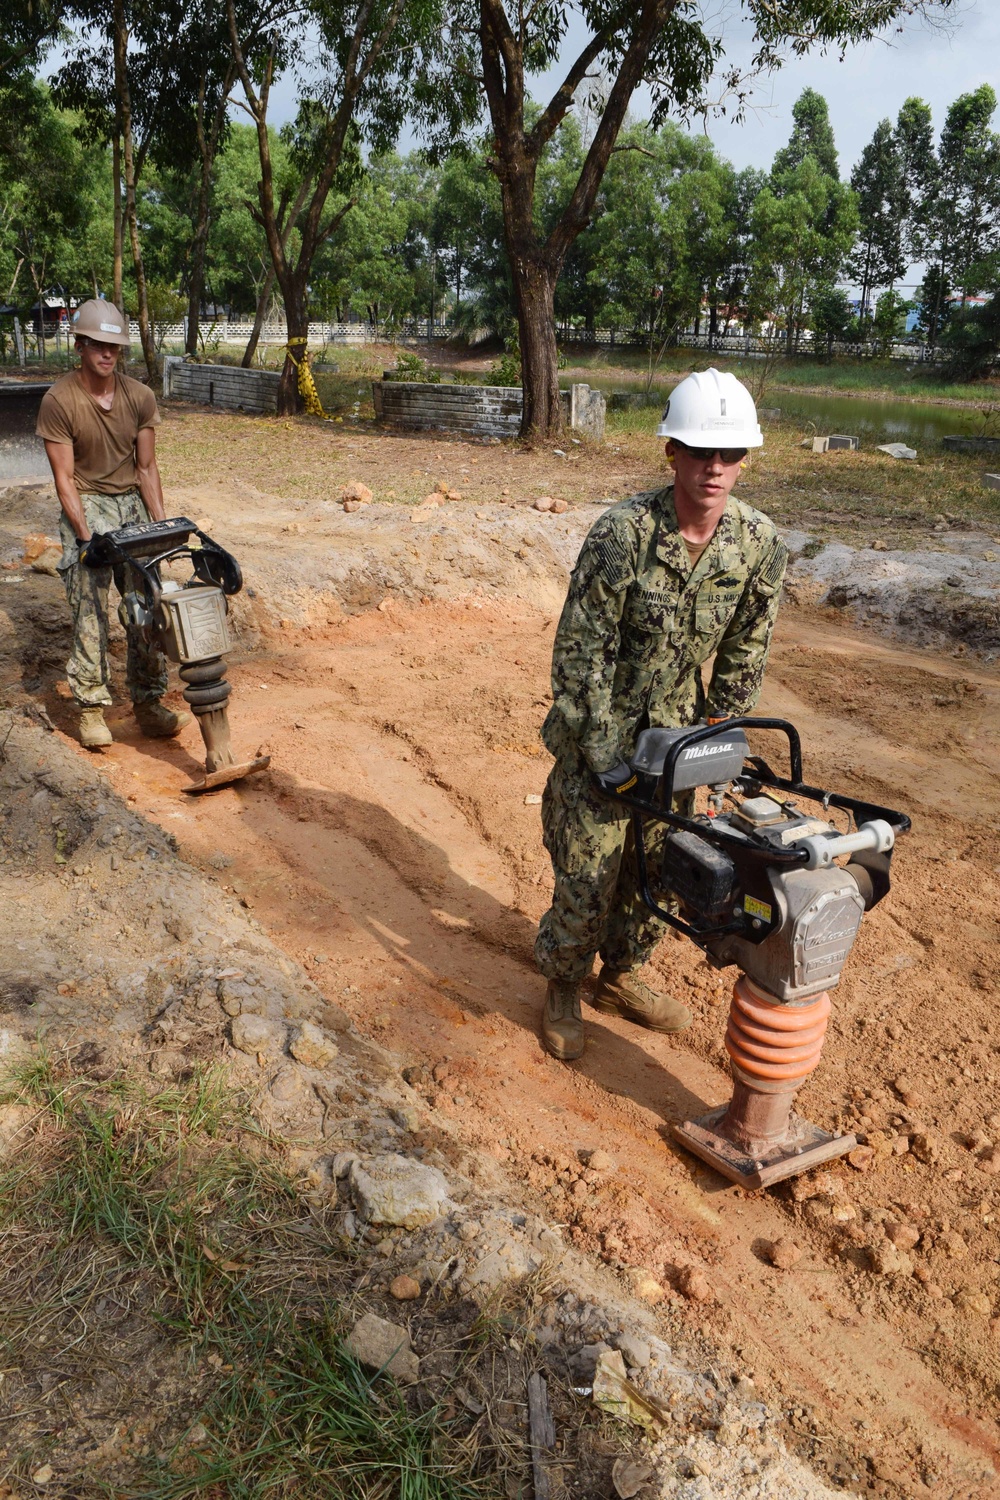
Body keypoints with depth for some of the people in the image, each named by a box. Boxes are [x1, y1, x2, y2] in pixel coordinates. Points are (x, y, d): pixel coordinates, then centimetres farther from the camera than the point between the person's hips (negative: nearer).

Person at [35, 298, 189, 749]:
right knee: (89, 608, -9)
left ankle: (148, 703, 8)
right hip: (86, 506, -3)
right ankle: (91, 708, -1)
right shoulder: (58, 400, -11)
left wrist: (161, 525, -2)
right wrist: (87, 538, -18)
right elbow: (64, 478, -12)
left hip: (133, 503, 4)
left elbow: (146, 468, 5)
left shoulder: (140, 397, 0)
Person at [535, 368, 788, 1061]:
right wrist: (606, 757, -17)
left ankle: (621, 976, 40)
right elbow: (580, 649, -18)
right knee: (588, 870, 3)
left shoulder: (760, 544, -9)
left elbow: (743, 658, 1)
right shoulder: (622, 531, -22)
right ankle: (563, 987, 28)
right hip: (601, 728, -4)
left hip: (678, 727, 4)